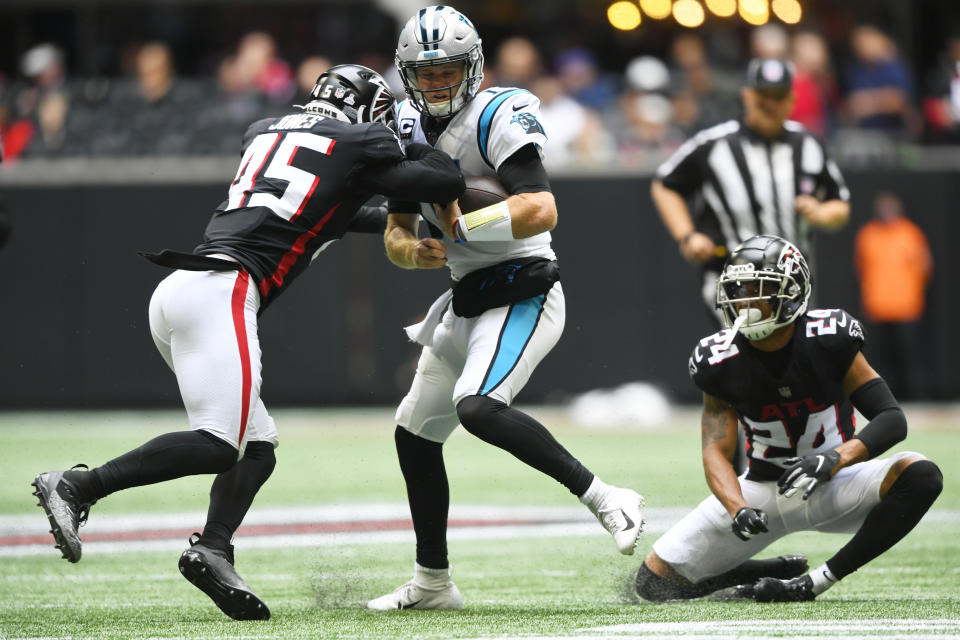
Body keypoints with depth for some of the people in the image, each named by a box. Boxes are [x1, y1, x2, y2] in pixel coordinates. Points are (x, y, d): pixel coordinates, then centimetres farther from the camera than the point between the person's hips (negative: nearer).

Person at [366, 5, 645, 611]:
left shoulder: (497, 118, -16)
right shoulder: (410, 131, 8)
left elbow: (541, 212, -28)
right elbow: (395, 233, 11)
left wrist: (459, 227, -26)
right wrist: (413, 250, -11)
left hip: (524, 293, -9)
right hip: (468, 302, 9)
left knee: (477, 407, -31)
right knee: (415, 433, 15)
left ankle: (606, 500, -27)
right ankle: (433, 582, 28)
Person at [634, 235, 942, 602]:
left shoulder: (828, 339, -17)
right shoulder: (720, 362, -11)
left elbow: (892, 419, -20)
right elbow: (716, 451, -14)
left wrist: (835, 458, -39)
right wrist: (738, 509, -35)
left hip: (832, 487, -2)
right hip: (764, 489, 2)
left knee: (921, 476, -33)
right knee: (654, 582, -7)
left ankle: (813, 584, -27)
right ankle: (778, 572, 14)